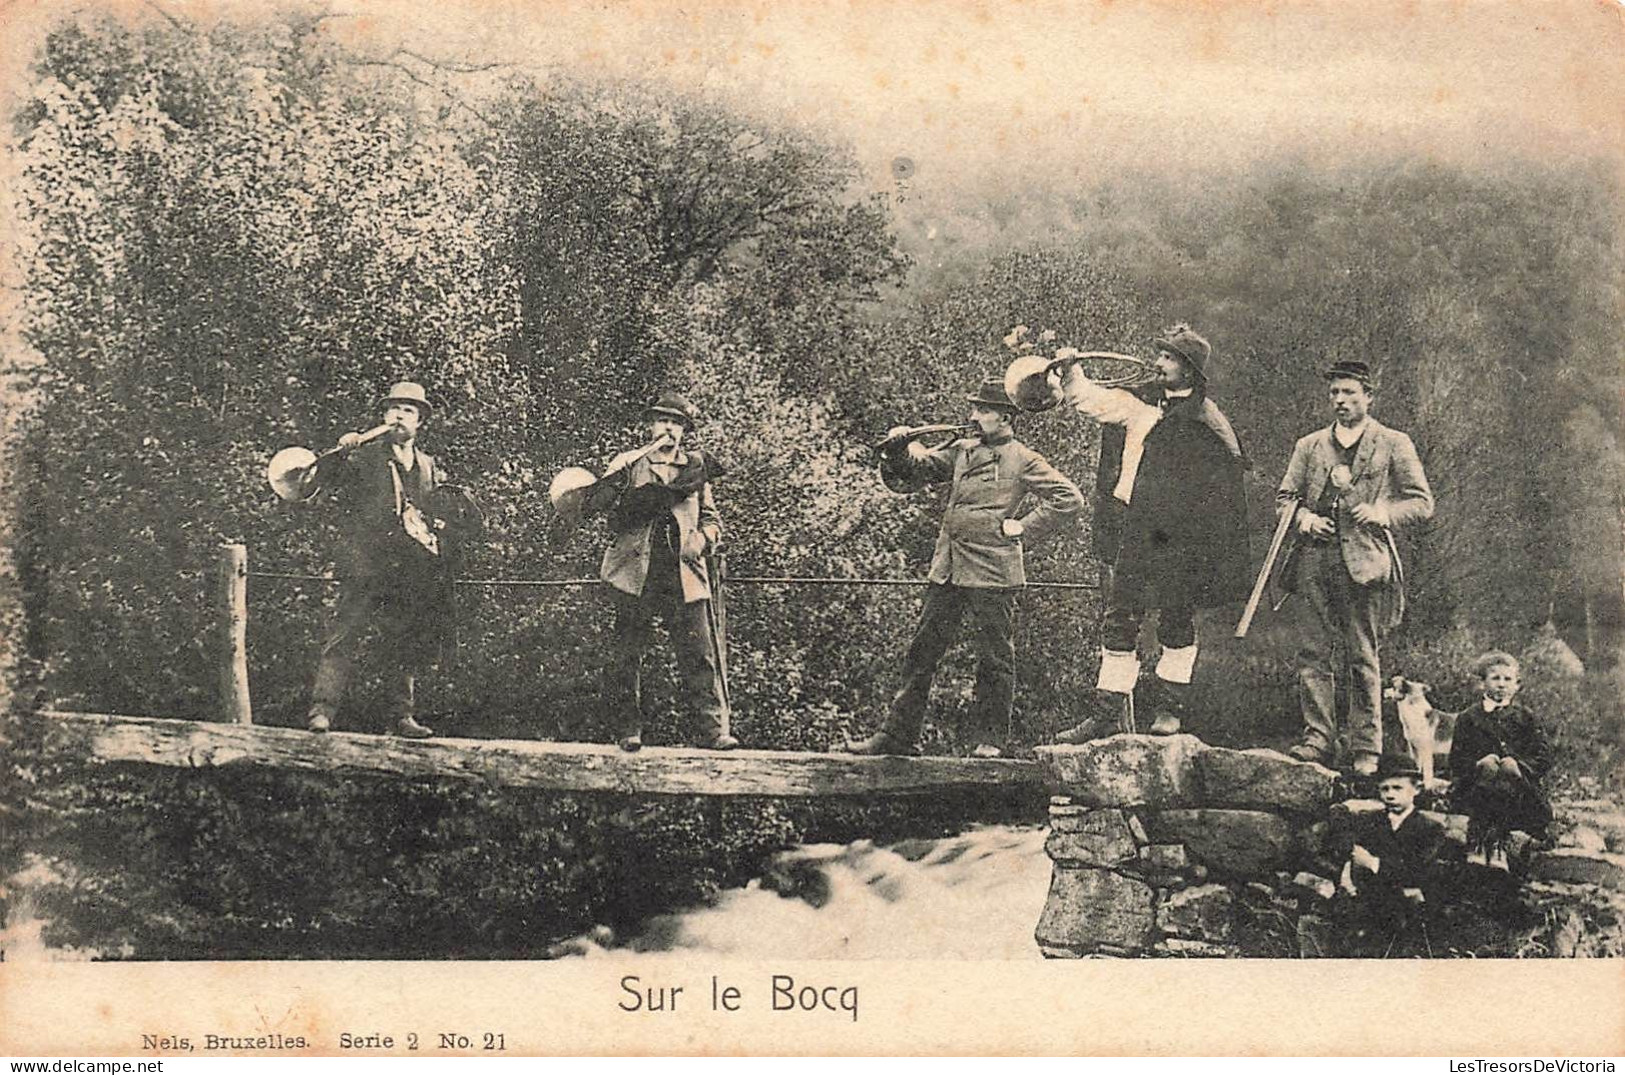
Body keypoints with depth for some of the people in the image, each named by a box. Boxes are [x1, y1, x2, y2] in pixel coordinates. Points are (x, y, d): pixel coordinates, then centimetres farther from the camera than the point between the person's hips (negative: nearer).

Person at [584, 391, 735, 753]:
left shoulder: (696, 466, 18)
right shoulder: (629, 463, 10)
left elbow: (712, 519, 20)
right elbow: (594, 503, -3)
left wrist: (702, 538, -1)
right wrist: (623, 473, -18)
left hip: (685, 573, 1)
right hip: (635, 571, -1)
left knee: (700, 653, -7)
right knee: (627, 654, 1)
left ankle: (713, 728, -6)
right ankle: (629, 729, 9)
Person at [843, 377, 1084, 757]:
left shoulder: (1022, 460, -2)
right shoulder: (962, 450, 14)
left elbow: (1069, 499, -6)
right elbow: (919, 466, 19)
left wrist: (1022, 528, -8)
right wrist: (900, 447, -1)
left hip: (991, 571, -6)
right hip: (947, 569, 6)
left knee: (995, 658, 3)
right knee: (922, 651, 6)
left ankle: (990, 739, 13)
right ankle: (897, 734, 10)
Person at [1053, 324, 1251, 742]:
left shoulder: (1209, 422, -2)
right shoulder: (1140, 403, 10)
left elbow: (1226, 484, 1)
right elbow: (1088, 397, 17)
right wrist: (1068, 372, 1)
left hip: (1182, 538, -4)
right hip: (1135, 531, 4)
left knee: (1176, 620, 4)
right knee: (1119, 617, 1)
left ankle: (1169, 707, 16)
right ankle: (1115, 710, 5)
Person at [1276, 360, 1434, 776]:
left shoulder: (1393, 445, 8)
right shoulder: (1309, 446, 18)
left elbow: (1422, 502, 6)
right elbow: (1284, 496, 17)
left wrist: (1384, 513, -11)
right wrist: (1303, 517, -4)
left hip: (1364, 560, -3)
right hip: (1316, 559, 3)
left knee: (1362, 657, -2)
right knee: (1313, 652, -2)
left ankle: (1366, 748, 2)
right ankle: (1317, 737, 4)